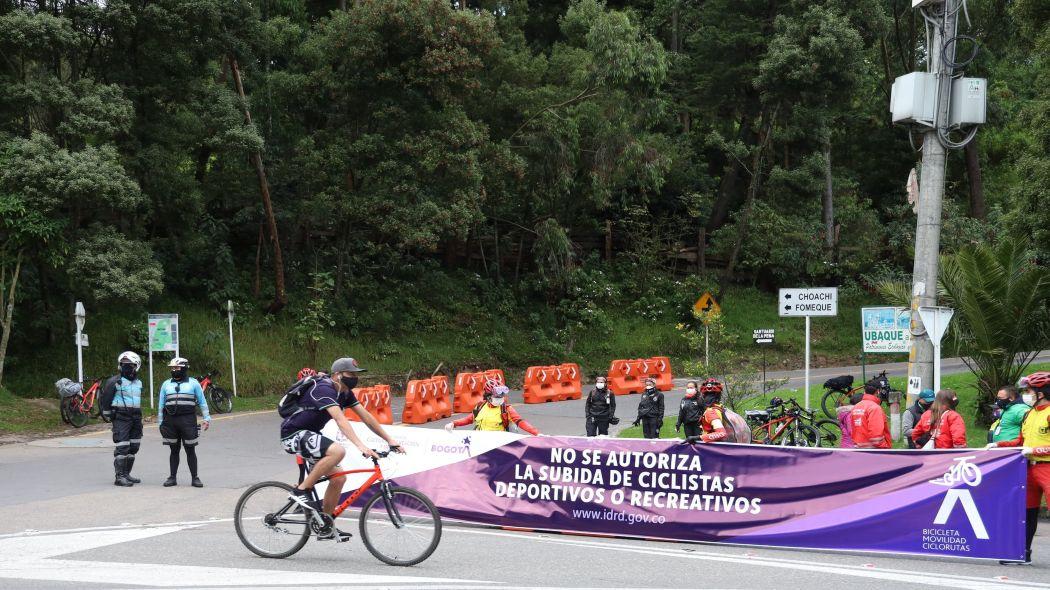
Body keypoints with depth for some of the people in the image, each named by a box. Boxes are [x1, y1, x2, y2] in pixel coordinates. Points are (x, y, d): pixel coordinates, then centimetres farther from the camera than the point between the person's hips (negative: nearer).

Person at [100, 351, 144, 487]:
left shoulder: (138, 383, 15)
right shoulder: (115, 381, -7)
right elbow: (104, 399, -5)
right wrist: (109, 415, -3)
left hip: (135, 418, 7)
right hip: (121, 418, -7)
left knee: (133, 447, 10)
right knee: (122, 447, -12)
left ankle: (126, 474, 20)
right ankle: (119, 476, -12)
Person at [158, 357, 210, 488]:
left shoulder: (193, 383, 7)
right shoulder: (166, 384, 14)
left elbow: (202, 402, 10)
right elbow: (161, 404, 17)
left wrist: (207, 418, 5)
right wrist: (160, 423, 13)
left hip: (188, 420, -2)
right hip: (170, 421, 2)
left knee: (190, 450, -1)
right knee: (174, 450, 7)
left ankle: (194, 478, 4)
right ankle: (172, 478, 13)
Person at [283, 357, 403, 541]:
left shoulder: (345, 393, 6)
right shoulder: (324, 390, -24)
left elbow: (366, 416, 7)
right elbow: (341, 420, -36)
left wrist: (390, 440, 2)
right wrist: (361, 446, -46)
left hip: (308, 435, 10)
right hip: (293, 435, -10)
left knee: (339, 478, 4)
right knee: (337, 451, -32)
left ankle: (326, 528, 16)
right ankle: (301, 491, -20)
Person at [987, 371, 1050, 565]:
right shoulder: (1030, 413, 16)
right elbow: (1020, 442, 23)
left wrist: (1034, 450, -19)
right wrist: (998, 444, 14)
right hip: (1030, 468, 9)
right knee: (1028, 511, 13)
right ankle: (1023, 553, 21)